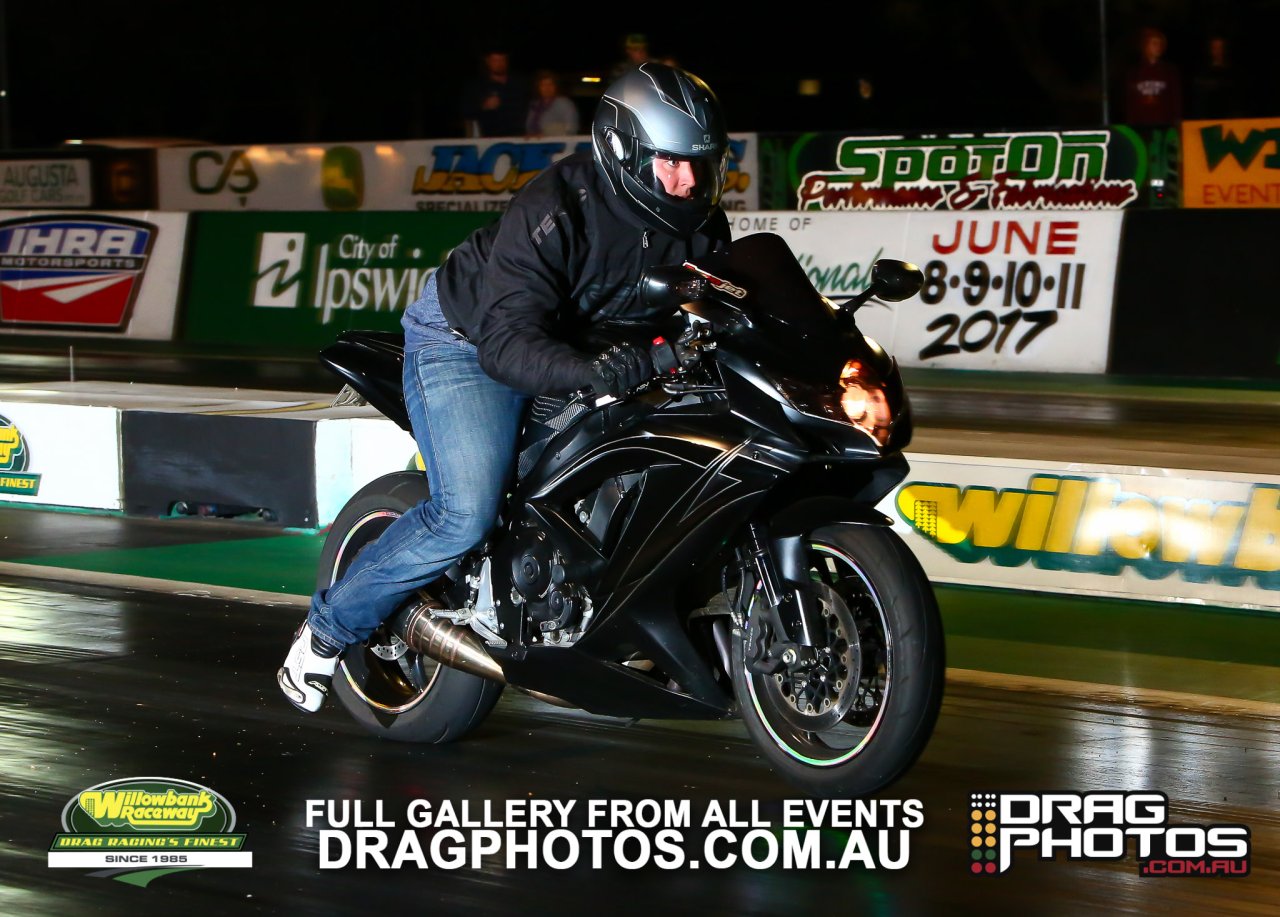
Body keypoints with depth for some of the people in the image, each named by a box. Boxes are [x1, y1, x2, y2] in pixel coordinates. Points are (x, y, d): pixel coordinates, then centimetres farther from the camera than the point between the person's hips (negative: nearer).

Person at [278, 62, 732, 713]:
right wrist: (593, 373, -58)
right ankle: (329, 626, -4)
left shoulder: (700, 227, -10)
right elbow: (507, 344, -40)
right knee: (466, 515, -24)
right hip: (466, 339, -8)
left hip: (580, 348, 8)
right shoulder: (556, 209, -33)